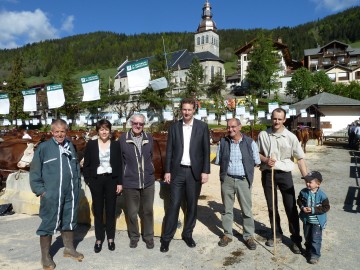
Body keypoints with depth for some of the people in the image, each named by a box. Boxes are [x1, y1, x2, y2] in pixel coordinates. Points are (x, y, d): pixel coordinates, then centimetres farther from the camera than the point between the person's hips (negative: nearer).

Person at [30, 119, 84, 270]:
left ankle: (69, 248, 33)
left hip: (71, 193, 5)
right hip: (51, 194, -5)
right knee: (48, 224, 4)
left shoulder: (70, 146, 8)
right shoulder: (43, 148, -7)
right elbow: (35, 171, -5)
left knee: (70, 221, 16)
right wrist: (40, 190, -8)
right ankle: (45, 257, 19)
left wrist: (77, 185, 11)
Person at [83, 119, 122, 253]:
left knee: (110, 210, 8)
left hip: (111, 180, 0)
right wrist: (88, 180, -4)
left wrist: (120, 182, -2)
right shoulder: (91, 144, 0)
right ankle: (99, 239, 21)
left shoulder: (115, 144, 0)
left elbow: (119, 164, 1)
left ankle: (110, 238, 23)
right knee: (98, 210, 8)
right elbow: (86, 165, 3)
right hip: (96, 180, 0)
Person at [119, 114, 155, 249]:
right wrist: (120, 180, 3)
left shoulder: (149, 138, 1)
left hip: (148, 182, 2)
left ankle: (148, 236, 32)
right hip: (130, 182, -2)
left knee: (148, 211, 13)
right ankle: (134, 236, 34)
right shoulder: (123, 139, -6)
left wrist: (150, 173, 12)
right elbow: (119, 160, 1)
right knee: (132, 212, 12)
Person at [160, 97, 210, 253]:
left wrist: (205, 171, -6)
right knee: (173, 205, 2)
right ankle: (166, 237, 13)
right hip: (177, 171, 0)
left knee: (192, 205, 10)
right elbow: (169, 151, 4)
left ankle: (188, 234, 27)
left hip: (194, 172, 0)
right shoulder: (174, 127, 4)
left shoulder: (202, 127, 0)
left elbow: (206, 151, 0)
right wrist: (167, 171, -1)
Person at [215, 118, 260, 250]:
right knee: (227, 209, 13)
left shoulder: (250, 142, -5)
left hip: (243, 180, -1)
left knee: (247, 209, 7)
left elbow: (257, 162, 1)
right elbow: (218, 161, 7)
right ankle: (227, 234, 28)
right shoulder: (223, 142, 0)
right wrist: (227, 165, 3)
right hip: (227, 179, 2)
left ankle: (249, 236, 23)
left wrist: (246, 166, 4)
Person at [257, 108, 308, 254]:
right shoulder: (263, 135, -2)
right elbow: (257, 153, 8)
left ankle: (296, 239, 19)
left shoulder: (291, 137, -6)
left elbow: (300, 158, -4)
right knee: (271, 206, 14)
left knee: (291, 207, 3)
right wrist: (265, 160, -14)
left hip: (284, 173, -1)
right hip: (267, 173, 2)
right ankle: (276, 233, 33)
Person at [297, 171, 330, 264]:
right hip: (306, 220, 5)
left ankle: (315, 255, 17)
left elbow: (326, 207, -17)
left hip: (317, 221, -4)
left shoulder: (321, 195, -21)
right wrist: (302, 207, -17)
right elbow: (299, 200, 4)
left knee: (316, 239, 2)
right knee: (307, 237, 20)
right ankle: (309, 251, 40)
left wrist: (313, 210, -24)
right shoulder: (303, 192, -9)